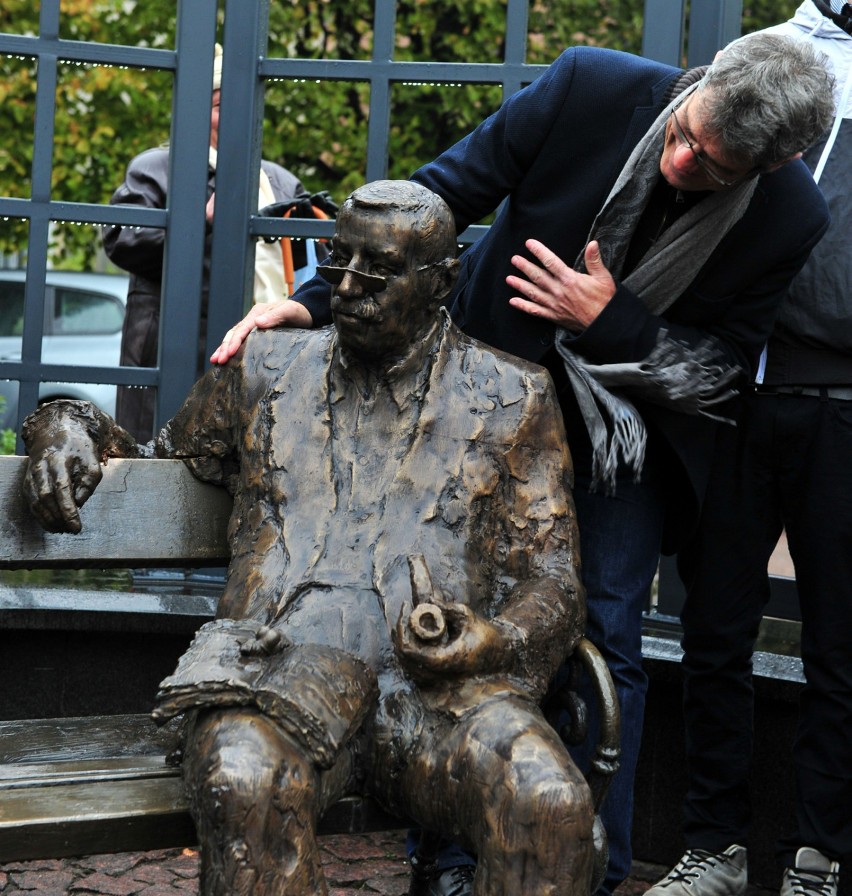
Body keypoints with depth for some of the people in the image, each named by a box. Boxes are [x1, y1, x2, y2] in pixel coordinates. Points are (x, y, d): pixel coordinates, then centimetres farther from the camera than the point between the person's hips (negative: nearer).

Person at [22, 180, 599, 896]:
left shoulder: (513, 399, 16)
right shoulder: (265, 370, 22)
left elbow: (552, 582, 11)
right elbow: (158, 465, 36)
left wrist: (495, 641, -12)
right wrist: (69, 426, 15)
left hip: (445, 678, 0)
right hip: (288, 659, 1)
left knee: (552, 803, -34)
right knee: (243, 784, -37)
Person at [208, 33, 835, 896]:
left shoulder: (793, 222, -22)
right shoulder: (591, 88, -24)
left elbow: (725, 362, -11)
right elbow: (440, 192, -15)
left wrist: (609, 321, -26)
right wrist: (314, 298, -19)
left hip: (629, 427, 0)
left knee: (606, 636, -1)